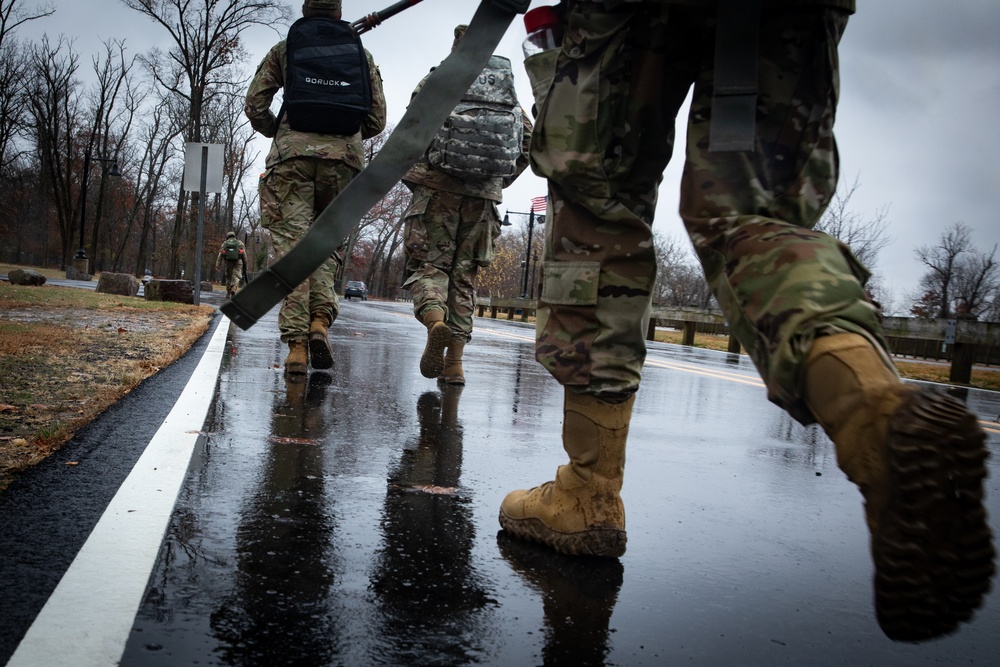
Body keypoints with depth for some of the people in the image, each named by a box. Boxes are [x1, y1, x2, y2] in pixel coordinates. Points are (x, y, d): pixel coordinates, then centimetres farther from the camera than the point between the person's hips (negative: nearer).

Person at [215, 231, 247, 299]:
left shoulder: (225, 243, 12)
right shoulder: (240, 243, 11)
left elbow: (220, 255, 3)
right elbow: (244, 255, 5)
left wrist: (217, 266, -2)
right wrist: (245, 266, 10)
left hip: (228, 262, 2)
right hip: (238, 262, -2)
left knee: (228, 277, 16)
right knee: (236, 277, -4)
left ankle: (228, 293, 19)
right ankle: (233, 289, -31)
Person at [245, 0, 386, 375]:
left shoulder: (285, 48, 18)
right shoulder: (361, 53, 21)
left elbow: (255, 106, 9)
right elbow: (377, 119, 15)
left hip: (293, 152, -1)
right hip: (345, 156, 2)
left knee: (292, 245, -5)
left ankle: (296, 344, -13)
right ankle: (320, 319, -11)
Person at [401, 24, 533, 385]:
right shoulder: (509, 91, 18)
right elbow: (530, 139, 9)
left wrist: (415, 173, 6)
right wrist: (501, 181, 14)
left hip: (438, 186, -3)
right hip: (484, 195, 3)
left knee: (428, 264, 2)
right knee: (464, 275, 7)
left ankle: (435, 322, -28)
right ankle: (454, 363, 3)